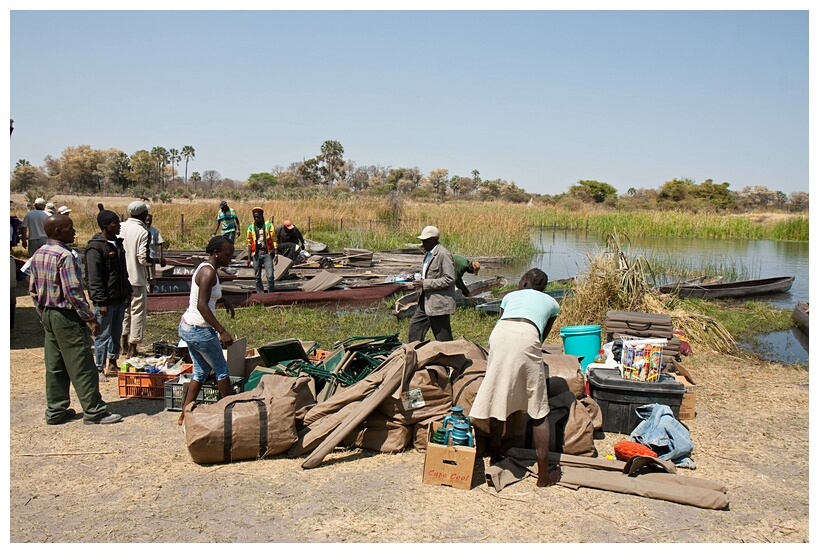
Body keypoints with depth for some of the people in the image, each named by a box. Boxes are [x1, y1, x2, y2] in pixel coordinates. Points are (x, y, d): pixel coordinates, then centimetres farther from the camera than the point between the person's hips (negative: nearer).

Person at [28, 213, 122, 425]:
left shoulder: (38, 255, 8)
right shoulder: (65, 256, -19)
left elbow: (33, 290, 14)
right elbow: (73, 292, -22)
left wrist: (44, 315, 22)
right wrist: (90, 318, -16)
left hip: (48, 314, 9)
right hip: (67, 316, -9)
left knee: (54, 366, 14)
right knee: (82, 367, -2)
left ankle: (55, 411, 21)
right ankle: (94, 411, 4)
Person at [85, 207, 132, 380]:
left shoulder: (118, 243, 12)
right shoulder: (95, 247, -15)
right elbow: (94, 277, -18)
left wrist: (128, 291, 19)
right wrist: (100, 301, -21)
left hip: (119, 298, 8)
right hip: (106, 300, -8)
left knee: (116, 333, 16)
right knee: (103, 335, 0)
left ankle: (112, 365, 28)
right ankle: (100, 369, 10)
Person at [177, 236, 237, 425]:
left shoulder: (204, 267, 10)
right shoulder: (209, 272, -19)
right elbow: (202, 306, -26)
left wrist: (222, 299, 16)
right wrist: (222, 331, -28)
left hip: (187, 326, 9)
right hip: (200, 330, -9)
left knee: (201, 372, 17)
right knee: (222, 370, 8)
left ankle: (185, 415, 19)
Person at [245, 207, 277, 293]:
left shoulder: (268, 225, -1)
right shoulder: (251, 227, 5)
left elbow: (274, 240, -2)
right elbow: (249, 243, 9)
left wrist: (276, 254, -9)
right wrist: (249, 258, 6)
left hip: (267, 253, -3)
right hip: (256, 254, 3)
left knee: (270, 276, -10)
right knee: (257, 277, 7)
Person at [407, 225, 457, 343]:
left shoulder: (443, 254, -17)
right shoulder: (429, 254, 13)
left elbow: (449, 279, -23)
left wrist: (425, 284, -22)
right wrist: (420, 282, 9)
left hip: (439, 303, -10)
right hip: (426, 300, 10)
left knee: (443, 338, -1)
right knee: (415, 325, 16)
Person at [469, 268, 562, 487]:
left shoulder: (510, 296, 37)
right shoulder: (551, 302, 33)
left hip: (499, 333, 2)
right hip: (527, 336, -2)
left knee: (498, 402, 17)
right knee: (539, 411, 8)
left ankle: (495, 458, 32)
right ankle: (544, 475, 14)